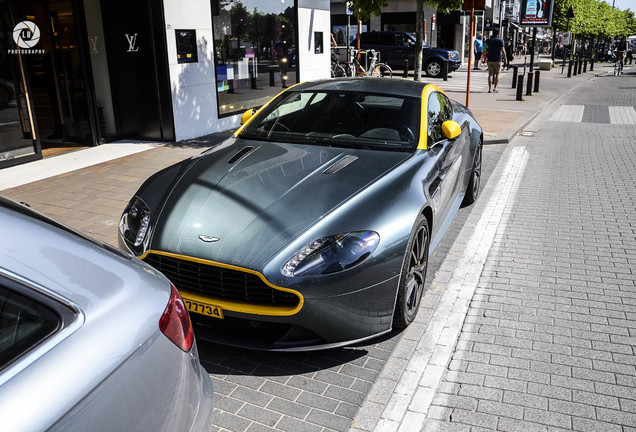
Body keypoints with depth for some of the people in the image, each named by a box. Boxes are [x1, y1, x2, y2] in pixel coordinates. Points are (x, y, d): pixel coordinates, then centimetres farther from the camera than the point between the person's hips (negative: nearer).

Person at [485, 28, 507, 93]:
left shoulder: (489, 40, 2)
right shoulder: (500, 40, -6)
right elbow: (503, 50, -10)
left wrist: (490, 37, 21)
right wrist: (505, 58, -3)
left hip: (490, 59, 2)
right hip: (497, 60, -2)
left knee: (490, 74, 3)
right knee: (497, 74, 8)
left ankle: (490, 88, -3)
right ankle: (495, 88, 3)